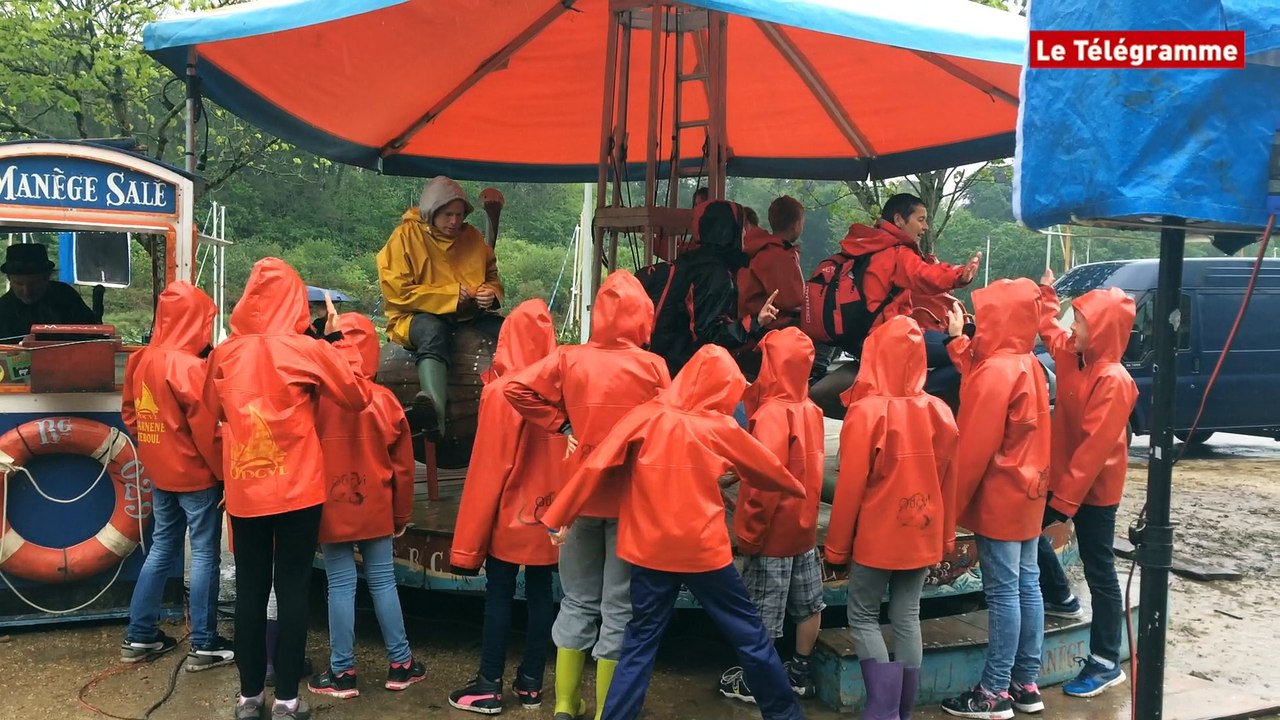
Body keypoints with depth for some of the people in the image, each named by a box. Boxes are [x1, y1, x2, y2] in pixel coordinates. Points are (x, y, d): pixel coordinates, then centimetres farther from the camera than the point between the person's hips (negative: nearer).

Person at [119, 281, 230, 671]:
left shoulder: (142, 361, 3)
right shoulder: (190, 367, -20)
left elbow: (130, 412, 12)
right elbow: (207, 431, -19)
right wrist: (224, 472, -8)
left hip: (161, 474, 8)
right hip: (197, 475, -8)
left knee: (162, 549, 17)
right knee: (205, 555, 1)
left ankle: (140, 636, 23)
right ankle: (204, 646, 7)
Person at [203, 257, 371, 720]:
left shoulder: (224, 353, 2)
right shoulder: (307, 350, -8)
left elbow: (214, 410, 19)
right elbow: (358, 397, 1)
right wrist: (338, 344, 7)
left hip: (243, 491, 3)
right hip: (297, 490, -3)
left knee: (249, 591, 11)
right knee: (293, 590, 4)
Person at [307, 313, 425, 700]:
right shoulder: (385, 400, -6)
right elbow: (402, 465, 1)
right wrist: (402, 514, 14)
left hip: (330, 511, -1)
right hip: (375, 511, 2)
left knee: (341, 587, 5)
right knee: (383, 582, 12)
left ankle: (343, 673, 13)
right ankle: (400, 664, 21)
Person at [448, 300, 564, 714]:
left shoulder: (500, 392, -16)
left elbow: (488, 467, -13)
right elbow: (569, 456, 2)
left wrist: (470, 537, -5)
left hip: (509, 515, -4)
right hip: (550, 514, 4)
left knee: (499, 594, 6)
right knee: (540, 593, 11)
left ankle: (489, 686, 11)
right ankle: (531, 683, 19)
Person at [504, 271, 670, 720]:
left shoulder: (569, 359, -4)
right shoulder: (653, 366, -10)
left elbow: (517, 389, -10)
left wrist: (562, 425, -2)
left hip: (582, 494, 3)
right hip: (632, 496, -3)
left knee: (578, 602, 15)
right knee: (619, 607, 6)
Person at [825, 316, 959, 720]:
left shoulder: (867, 411, -17)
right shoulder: (939, 412, -3)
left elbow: (850, 485, -13)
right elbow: (948, 482, 6)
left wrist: (837, 545, -2)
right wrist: (944, 538, 18)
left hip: (876, 537, -4)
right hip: (922, 538, 4)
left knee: (863, 617, 9)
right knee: (908, 618, 13)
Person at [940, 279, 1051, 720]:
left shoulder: (995, 372, -19)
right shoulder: (1029, 366, 6)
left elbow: (975, 446, -18)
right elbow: (979, 383, 18)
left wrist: (951, 502, -11)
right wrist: (958, 340, 22)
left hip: (997, 498, -9)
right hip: (1027, 493, 9)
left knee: (1002, 592, -4)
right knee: (1027, 585, 11)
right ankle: (1026, 684, 19)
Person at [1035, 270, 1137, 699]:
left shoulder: (1113, 381, -24)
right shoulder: (1071, 354, 1)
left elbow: (1095, 446, -26)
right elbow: (1048, 328, 28)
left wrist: (1065, 500, -25)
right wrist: (1046, 292, 24)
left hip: (1094, 490, -9)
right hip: (1063, 477, 9)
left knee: (1099, 571, -1)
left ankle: (1106, 664, 9)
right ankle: (1060, 598, 41)